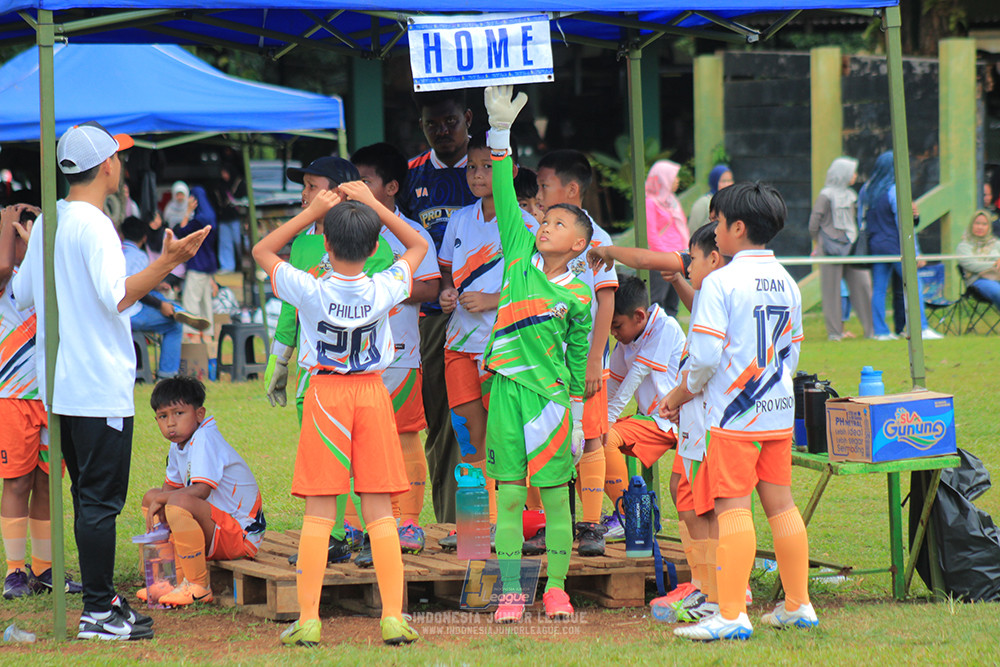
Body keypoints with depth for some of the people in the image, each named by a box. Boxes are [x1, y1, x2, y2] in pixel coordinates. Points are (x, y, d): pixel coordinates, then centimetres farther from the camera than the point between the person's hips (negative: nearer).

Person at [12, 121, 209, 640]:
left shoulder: (47, 224, 11)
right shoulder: (94, 226, -16)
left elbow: (23, 295, 19)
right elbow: (116, 295, -24)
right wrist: (167, 262, -20)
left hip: (60, 383, 9)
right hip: (100, 384, -9)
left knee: (86, 495, 15)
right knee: (101, 499, -6)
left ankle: (101, 601, 20)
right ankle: (99, 611, -5)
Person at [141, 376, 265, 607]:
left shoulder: (204, 439, -20)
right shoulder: (178, 445, 10)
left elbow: (202, 490, -29)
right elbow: (171, 485, 19)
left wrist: (161, 499, -18)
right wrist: (155, 501, -3)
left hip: (241, 533, -10)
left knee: (178, 503, -34)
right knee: (151, 497, 15)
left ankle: (198, 587, -23)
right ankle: (176, 579, 11)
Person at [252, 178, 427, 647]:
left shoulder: (310, 291, -13)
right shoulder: (384, 291, -9)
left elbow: (262, 250, 5)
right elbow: (418, 245, 12)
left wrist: (312, 212, 2)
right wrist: (374, 205, 8)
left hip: (325, 394, -1)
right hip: (373, 393, 1)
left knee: (318, 513, 0)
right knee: (379, 512, 4)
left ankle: (308, 620, -2)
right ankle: (393, 617, 0)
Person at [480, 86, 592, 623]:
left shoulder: (579, 294, 1)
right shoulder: (520, 253, 5)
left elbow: (579, 357, 7)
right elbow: (505, 197, 1)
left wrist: (577, 418, 7)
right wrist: (500, 133, -5)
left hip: (550, 395, -2)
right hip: (507, 388, 2)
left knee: (555, 496, 2)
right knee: (508, 496, 1)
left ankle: (556, 587, 11)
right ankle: (511, 593, 4)